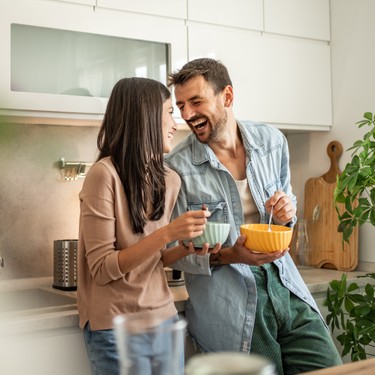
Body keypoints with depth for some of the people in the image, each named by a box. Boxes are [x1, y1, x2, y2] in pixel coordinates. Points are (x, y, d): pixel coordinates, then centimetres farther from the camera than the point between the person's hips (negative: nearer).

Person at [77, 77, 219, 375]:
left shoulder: (170, 180, 4)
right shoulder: (105, 175, -15)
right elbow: (102, 269, -16)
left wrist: (188, 247, -5)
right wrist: (166, 233, -24)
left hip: (164, 316, 6)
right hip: (117, 327, -6)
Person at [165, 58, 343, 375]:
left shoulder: (272, 142, 3)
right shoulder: (177, 167, -10)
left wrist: (287, 213, -5)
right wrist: (227, 256, -21)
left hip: (285, 286, 4)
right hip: (230, 309, -4)